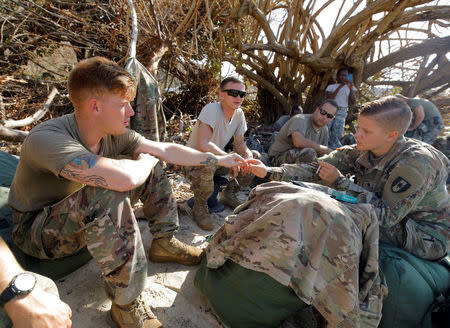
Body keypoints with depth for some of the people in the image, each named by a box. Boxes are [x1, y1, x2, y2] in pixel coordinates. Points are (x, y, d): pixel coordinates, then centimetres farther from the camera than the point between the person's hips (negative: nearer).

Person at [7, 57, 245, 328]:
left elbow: (167, 150, -6)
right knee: (109, 193, -38)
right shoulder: (46, 139, -34)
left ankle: (164, 242, 9)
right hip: (36, 230, -7)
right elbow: (123, 178, -46)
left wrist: (218, 160, -2)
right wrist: (145, 161, -23)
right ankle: (126, 303, -23)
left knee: (151, 169, -1)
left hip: (90, 215, 7)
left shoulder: (114, 134, -11)